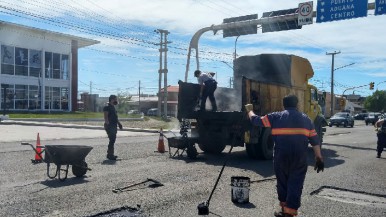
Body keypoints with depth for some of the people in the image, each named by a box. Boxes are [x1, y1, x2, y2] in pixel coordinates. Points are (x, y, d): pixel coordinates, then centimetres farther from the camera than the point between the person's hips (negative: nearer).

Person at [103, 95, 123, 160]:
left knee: (112, 140, 13)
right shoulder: (107, 107, -11)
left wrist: (119, 123, 17)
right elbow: (106, 117, -18)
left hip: (114, 126, 10)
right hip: (110, 126, -10)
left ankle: (110, 154, 22)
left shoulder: (113, 107, 18)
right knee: (112, 140, -11)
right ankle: (110, 155, -7)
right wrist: (108, 125, -25)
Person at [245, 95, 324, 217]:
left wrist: (249, 110, 28)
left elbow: (255, 120, 9)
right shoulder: (305, 119, 12)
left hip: (281, 155, 0)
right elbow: (315, 140, 9)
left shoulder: (276, 117, 5)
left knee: (282, 181, 17)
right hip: (300, 156, 1)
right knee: (295, 184, 4)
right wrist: (319, 158, 11)